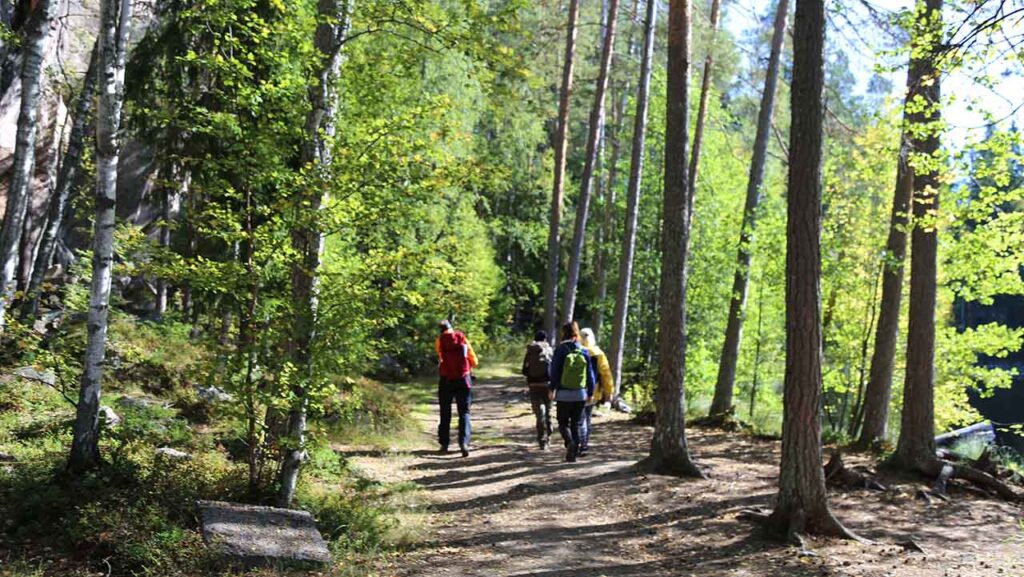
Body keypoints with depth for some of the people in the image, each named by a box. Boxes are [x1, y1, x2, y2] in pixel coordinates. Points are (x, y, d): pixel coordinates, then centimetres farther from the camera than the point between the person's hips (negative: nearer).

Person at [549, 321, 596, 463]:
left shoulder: (560, 350, -8)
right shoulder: (584, 351, 2)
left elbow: (554, 371, -7)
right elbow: (590, 374, 5)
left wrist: (552, 389, 2)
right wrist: (590, 392, 12)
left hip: (564, 394, -3)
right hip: (580, 394, 3)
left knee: (563, 423, 8)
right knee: (576, 424, 11)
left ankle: (570, 442, -18)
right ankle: (573, 453, 9)